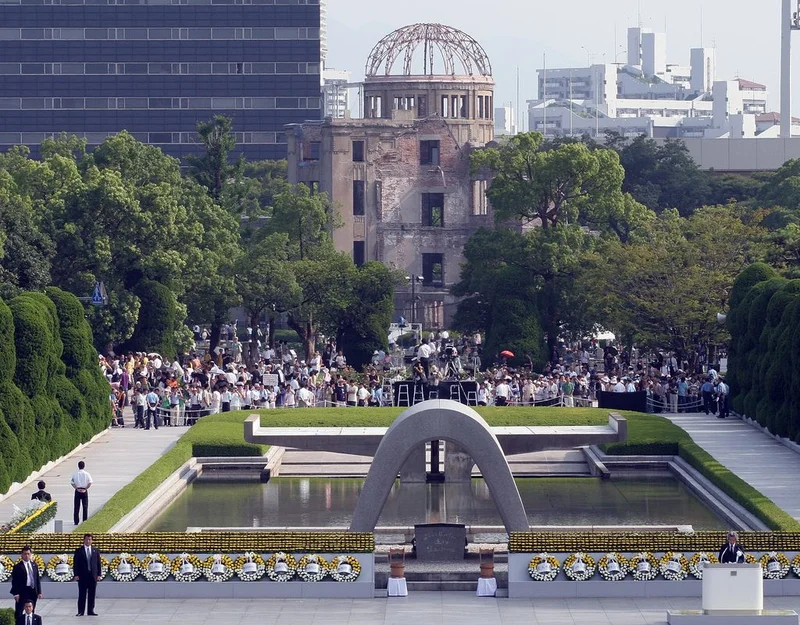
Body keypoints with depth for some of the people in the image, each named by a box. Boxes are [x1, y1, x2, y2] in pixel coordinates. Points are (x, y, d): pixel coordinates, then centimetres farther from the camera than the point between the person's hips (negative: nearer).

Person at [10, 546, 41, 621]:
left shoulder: (34, 565, 10)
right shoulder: (18, 567, -5)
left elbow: (38, 579, 13)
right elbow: (14, 581, -7)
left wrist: (39, 592, 9)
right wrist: (16, 593, -14)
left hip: (33, 591, 5)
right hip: (23, 592, -5)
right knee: (19, 612, -5)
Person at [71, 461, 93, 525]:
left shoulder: (75, 474, -2)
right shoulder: (87, 474, -4)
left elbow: (72, 483, -6)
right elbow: (90, 483, -10)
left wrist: (77, 488, -5)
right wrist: (85, 489, -5)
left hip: (77, 491, 0)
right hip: (84, 491, 0)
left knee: (76, 506, 6)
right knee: (85, 506, 5)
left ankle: (76, 521, 6)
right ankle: (85, 521, 3)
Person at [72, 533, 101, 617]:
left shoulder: (96, 550, 10)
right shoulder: (79, 550, 2)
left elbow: (98, 563, 9)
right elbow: (75, 564, 0)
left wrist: (98, 575, 1)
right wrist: (76, 575, -8)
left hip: (93, 575, 2)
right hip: (82, 575, -2)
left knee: (92, 594, 4)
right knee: (82, 594, -1)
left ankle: (91, 611, 9)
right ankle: (80, 611, 1)